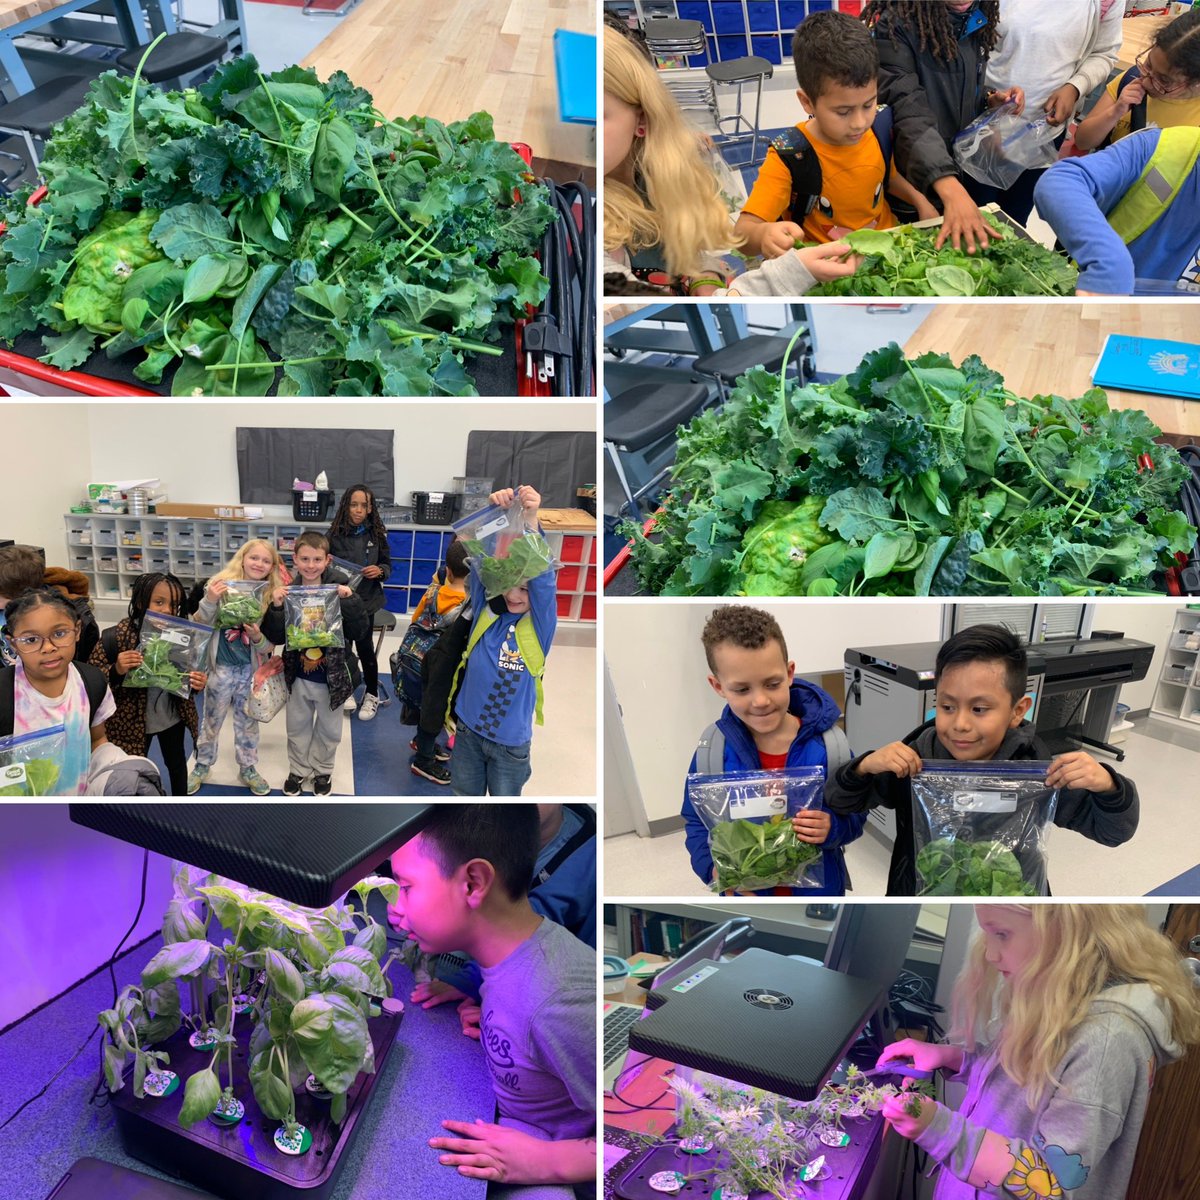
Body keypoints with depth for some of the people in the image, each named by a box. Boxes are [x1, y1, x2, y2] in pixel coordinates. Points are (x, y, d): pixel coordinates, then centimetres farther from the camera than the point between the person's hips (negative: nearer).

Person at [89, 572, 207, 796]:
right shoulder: (115, 637, -23)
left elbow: (191, 674, 4)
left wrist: (198, 683, -18)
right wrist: (116, 671, -37)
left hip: (172, 717, 4)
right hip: (131, 722, -4)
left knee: (177, 762, 25)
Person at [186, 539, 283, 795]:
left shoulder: (272, 596, -6)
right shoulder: (222, 585, -11)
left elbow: (267, 647, -1)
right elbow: (199, 625, -10)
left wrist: (257, 637, -23)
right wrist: (209, 601, -26)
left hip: (251, 670, 1)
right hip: (220, 667, -1)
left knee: (248, 723, 16)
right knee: (211, 721, 15)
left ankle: (248, 769, 34)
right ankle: (201, 766, 35)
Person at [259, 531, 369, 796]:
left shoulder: (338, 592, -14)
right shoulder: (287, 593, -9)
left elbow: (357, 632, -16)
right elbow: (276, 637, -10)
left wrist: (350, 601, -29)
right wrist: (276, 608, -24)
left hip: (331, 677, -1)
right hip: (298, 676, 1)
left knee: (328, 729, 19)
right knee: (297, 728, 21)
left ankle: (323, 770, 42)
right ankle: (298, 769, 43)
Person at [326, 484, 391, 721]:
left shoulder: (376, 534, -1)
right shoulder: (335, 534, -3)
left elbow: (388, 564, 6)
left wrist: (379, 571, -14)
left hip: (366, 598, 0)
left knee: (364, 644, -5)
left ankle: (371, 694, 13)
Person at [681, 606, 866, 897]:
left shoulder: (826, 743, -17)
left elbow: (856, 814, -8)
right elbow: (697, 823, -5)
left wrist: (832, 828, -29)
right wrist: (714, 867, -24)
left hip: (820, 887, 0)